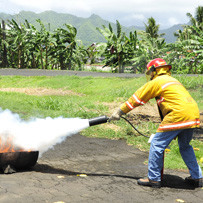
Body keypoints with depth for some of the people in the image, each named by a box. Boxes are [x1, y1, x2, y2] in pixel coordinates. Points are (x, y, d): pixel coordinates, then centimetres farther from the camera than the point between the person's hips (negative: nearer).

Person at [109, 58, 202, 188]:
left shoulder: (156, 82, 4)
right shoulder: (173, 81, 28)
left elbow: (137, 99, 9)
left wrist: (119, 112, 17)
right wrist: (164, 126, 31)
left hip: (178, 115, -8)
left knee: (157, 145, 1)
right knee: (185, 147, 24)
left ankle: (154, 179, 6)